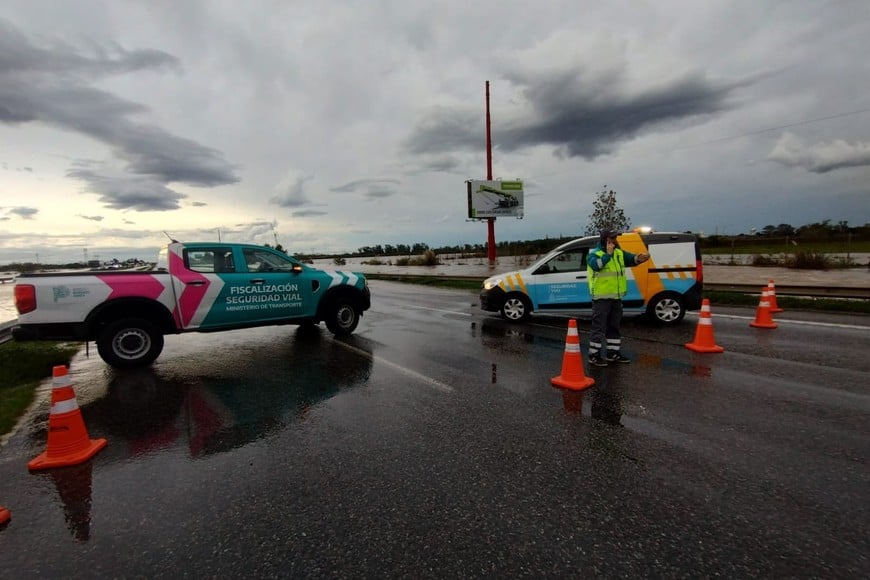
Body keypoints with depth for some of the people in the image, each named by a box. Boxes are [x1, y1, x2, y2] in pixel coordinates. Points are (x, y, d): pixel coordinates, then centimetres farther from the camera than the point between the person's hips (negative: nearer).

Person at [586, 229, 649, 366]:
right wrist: (608, 254, -22)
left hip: (616, 297, 8)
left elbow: (630, 259, 2)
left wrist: (639, 258, -20)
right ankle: (594, 356, 3)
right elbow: (596, 265, -30)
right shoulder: (595, 253, -10)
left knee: (614, 327, 16)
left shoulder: (619, 253, 13)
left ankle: (613, 353, 27)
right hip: (601, 298, -8)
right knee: (599, 328, -5)